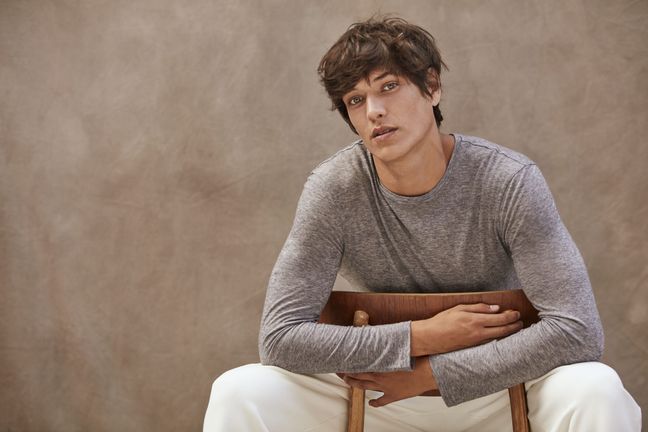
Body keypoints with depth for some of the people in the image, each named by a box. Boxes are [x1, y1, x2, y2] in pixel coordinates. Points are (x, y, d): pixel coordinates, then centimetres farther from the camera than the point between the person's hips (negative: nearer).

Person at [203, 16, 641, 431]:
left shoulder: (510, 181, -19)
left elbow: (577, 331, -25)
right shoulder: (333, 188, -15)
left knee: (595, 388, -32)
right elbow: (280, 338, -18)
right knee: (238, 392, -21)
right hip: (383, 391, 1)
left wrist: (427, 373, -24)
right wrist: (423, 338, -23)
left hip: (498, 386, -1)